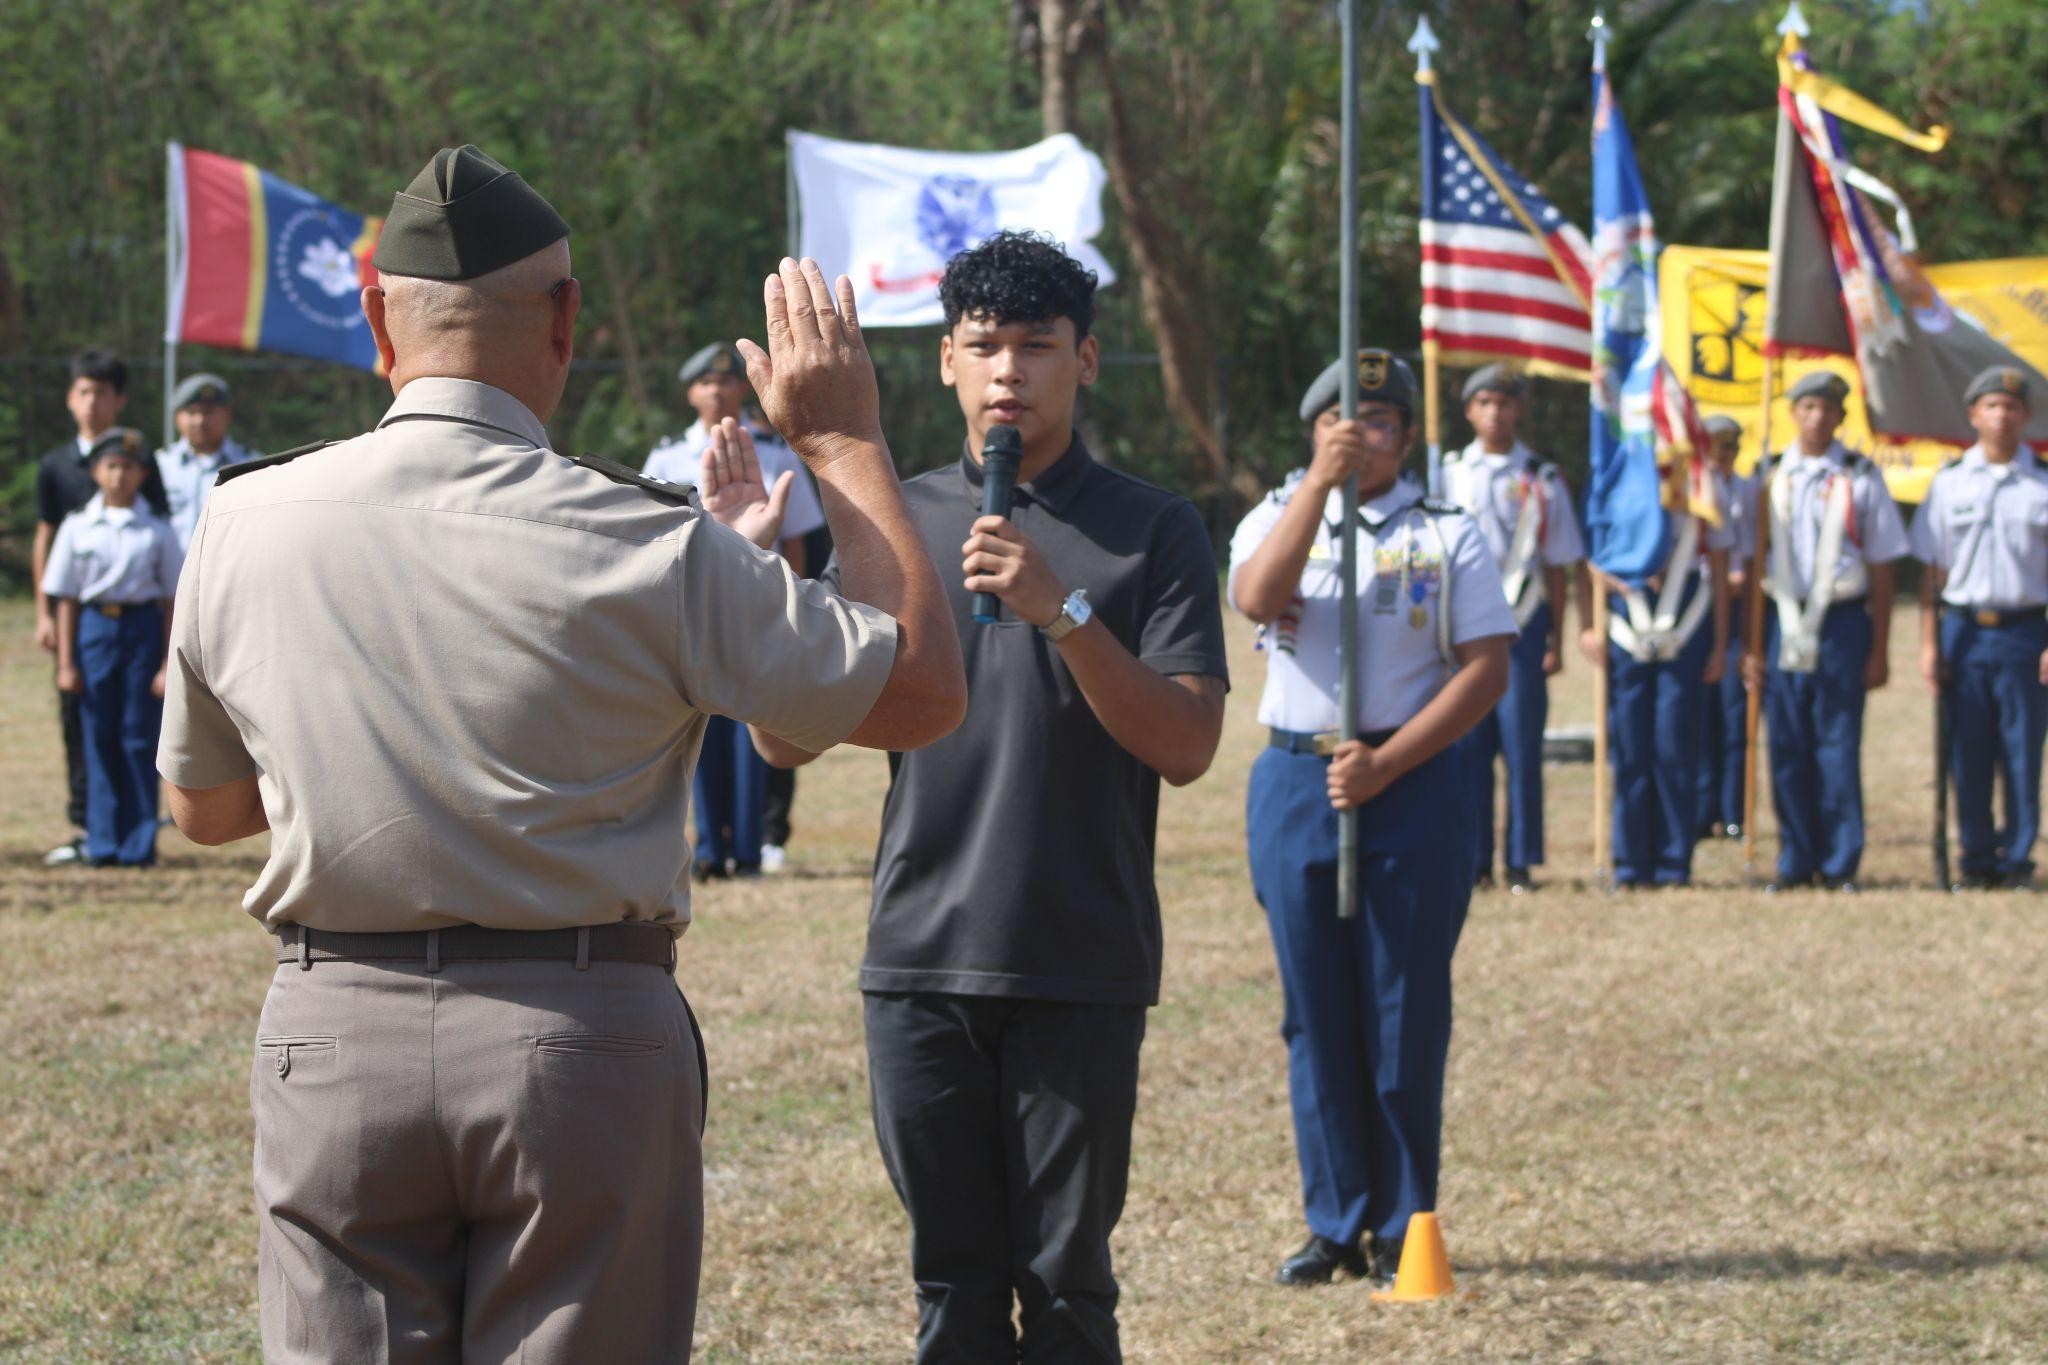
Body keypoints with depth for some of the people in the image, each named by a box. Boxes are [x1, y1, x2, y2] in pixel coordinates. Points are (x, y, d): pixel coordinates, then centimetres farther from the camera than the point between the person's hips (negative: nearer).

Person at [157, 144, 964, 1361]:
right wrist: (846, 443, 7)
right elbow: (922, 693, -3)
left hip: (331, 1039, 2)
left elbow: (204, 805, 15)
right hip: (583, 1039, -2)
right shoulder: (644, 546, -11)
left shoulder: (244, 524, -1)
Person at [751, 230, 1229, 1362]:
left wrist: (1064, 612, -19)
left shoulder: (1152, 532, 2)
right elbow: (790, 737, 7)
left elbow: (1186, 745, -7)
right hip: (920, 966, 2)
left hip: (1080, 971, -2)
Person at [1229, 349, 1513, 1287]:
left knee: (1406, 1015, 0)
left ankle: (1404, 1228, 8)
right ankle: (1335, 1226, 11)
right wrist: (1321, 484, -22)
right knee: (1315, 1014, 4)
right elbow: (1255, 599, -13)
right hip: (1295, 780, 2)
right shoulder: (1278, 518, 9)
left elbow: (1488, 669, -3)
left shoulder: (1447, 536, 5)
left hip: (1414, 785, -2)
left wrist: (1385, 764, -13)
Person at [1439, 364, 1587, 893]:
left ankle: (1520, 863, 3)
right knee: (1467, 744, 0)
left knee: (1522, 745, -2)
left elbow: (1558, 567, 8)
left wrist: (1556, 643, 4)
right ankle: (1473, 861, 7)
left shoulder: (1542, 480, 6)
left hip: (1523, 621, -1)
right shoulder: (1450, 474, 8)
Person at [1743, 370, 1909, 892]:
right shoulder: (1770, 479, 9)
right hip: (1783, 621, 2)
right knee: (1787, 748, 3)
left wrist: (1879, 650, -1)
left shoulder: (1861, 479, 2)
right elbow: (1751, 566, 11)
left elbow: (1882, 570, 3)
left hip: (1842, 620, -2)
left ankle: (1840, 864, 6)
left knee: (1838, 746, -2)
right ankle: (1795, 862, 13)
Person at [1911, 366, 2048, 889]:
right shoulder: (1950, 482, 6)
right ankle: (1977, 858, 13)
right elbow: (1931, 570, 7)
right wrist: (1929, 644, 0)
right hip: (1962, 630, 1)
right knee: (1968, 755, 4)